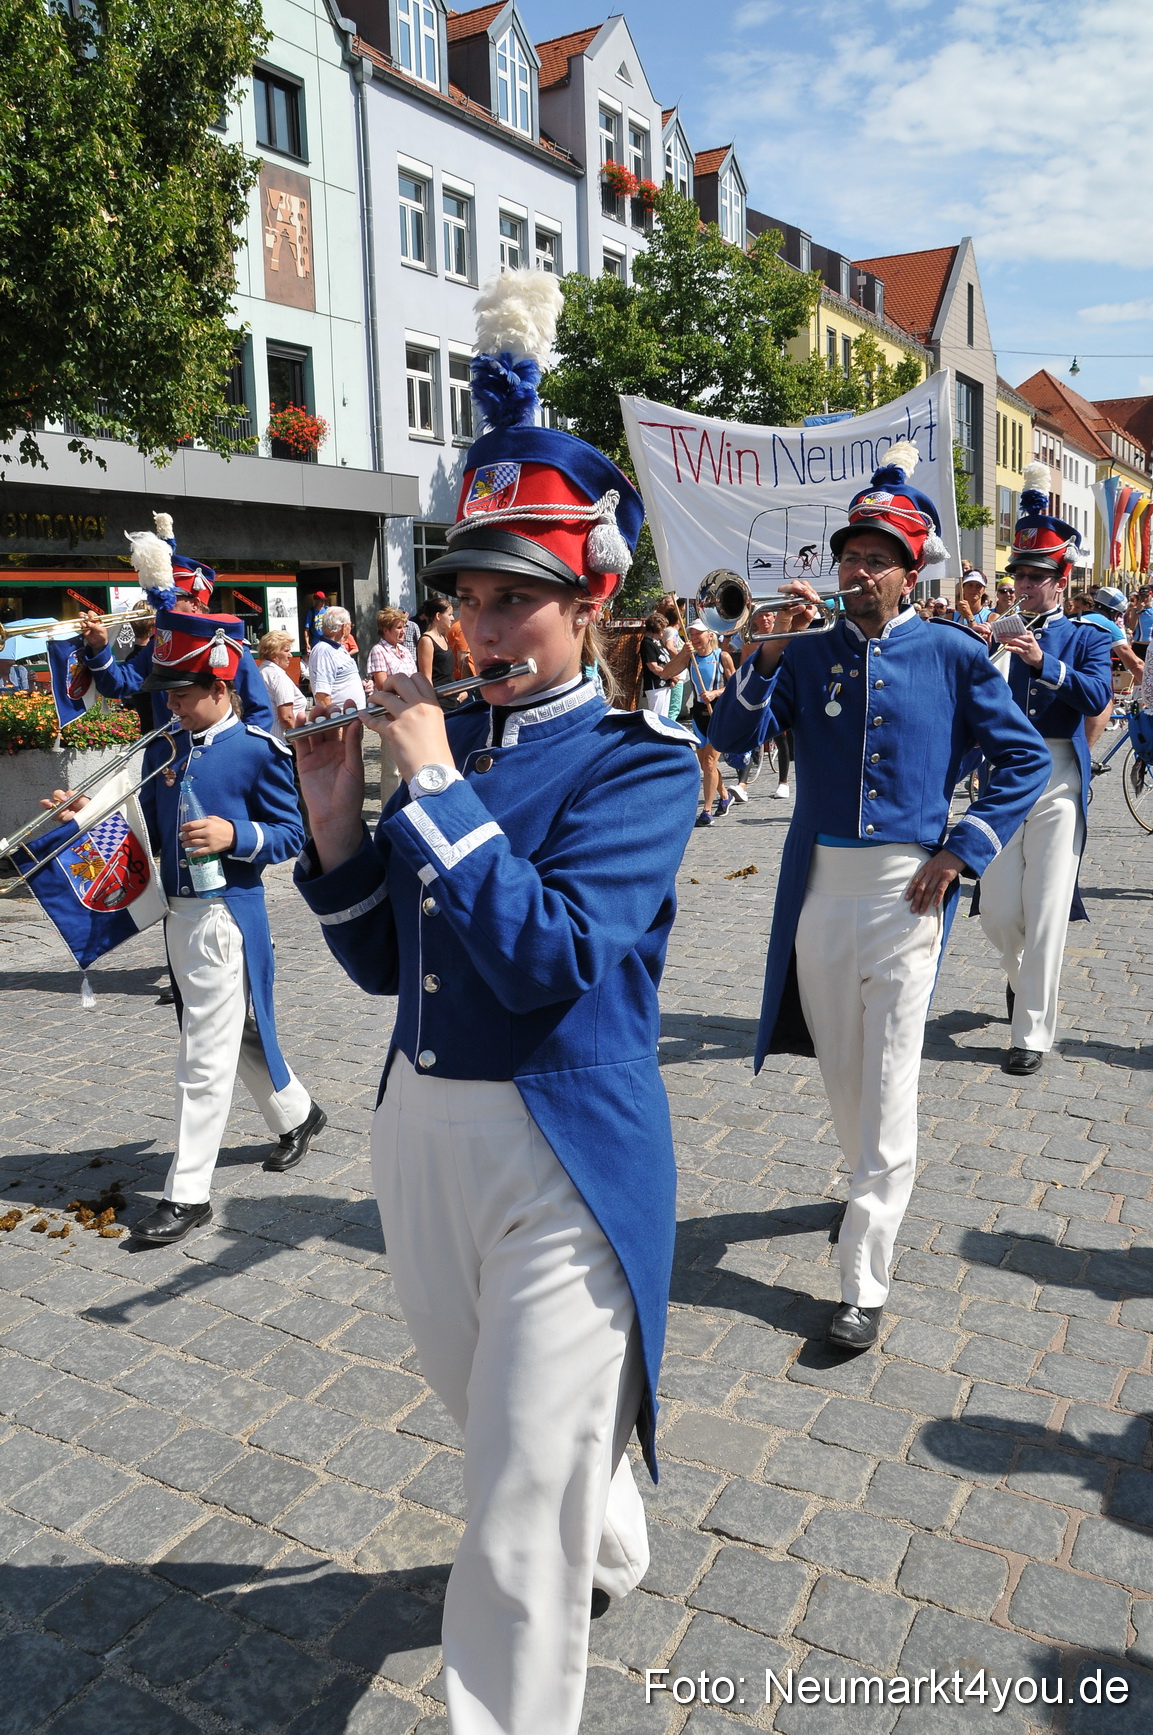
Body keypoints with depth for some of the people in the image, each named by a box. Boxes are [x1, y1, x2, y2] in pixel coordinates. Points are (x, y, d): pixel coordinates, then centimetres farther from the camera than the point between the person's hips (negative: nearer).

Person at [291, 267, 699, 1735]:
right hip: (420, 1124, 8)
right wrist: (334, 813, -8)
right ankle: (612, 1551, 59)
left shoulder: (639, 762, -13)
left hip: (559, 1151, -7)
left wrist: (435, 785, -25)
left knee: (523, 1511, 2)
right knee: (490, 1410, 30)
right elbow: (383, 964, 6)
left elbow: (554, 959, -27)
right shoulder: (436, 736, 4)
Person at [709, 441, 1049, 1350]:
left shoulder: (952, 654, -1)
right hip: (818, 888, 4)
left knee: (889, 1083, -4)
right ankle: (875, 1183, 44)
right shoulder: (808, 653, 6)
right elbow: (733, 734, -3)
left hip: (906, 889, -3)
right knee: (840, 1063, 17)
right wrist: (768, 652, -16)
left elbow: (1028, 757, 3)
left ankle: (865, 1283, 3)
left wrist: (960, 850, -6)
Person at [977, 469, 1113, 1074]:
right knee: (998, 913, 3)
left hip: (1057, 781, -2)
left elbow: (1098, 695, -12)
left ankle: (1032, 1032, 3)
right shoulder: (998, 635, 13)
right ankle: (1021, 978, 36)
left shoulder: (1087, 636, 7)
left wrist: (1043, 663, -25)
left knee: (1046, 912, -5)